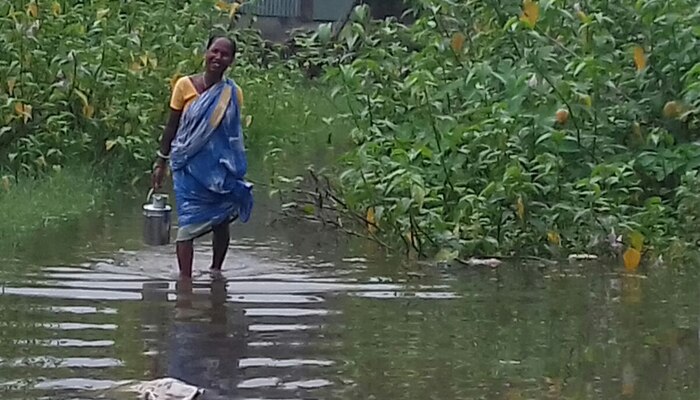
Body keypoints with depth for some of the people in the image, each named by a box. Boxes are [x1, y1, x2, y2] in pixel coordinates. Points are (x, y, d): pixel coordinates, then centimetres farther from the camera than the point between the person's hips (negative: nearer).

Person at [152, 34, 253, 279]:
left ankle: (216, 270, 30)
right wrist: (161, 162, 5)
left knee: (221, 222, 10)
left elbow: (234, 135, 10)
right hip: (189, 165, -2)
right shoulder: (185, 86, -3)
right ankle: (185, 278, -11)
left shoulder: (233, 94, 2)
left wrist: (234, 172, 9)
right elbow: (172, 126, 5)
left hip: (219, 167, 2)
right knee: (188, 222, -10)